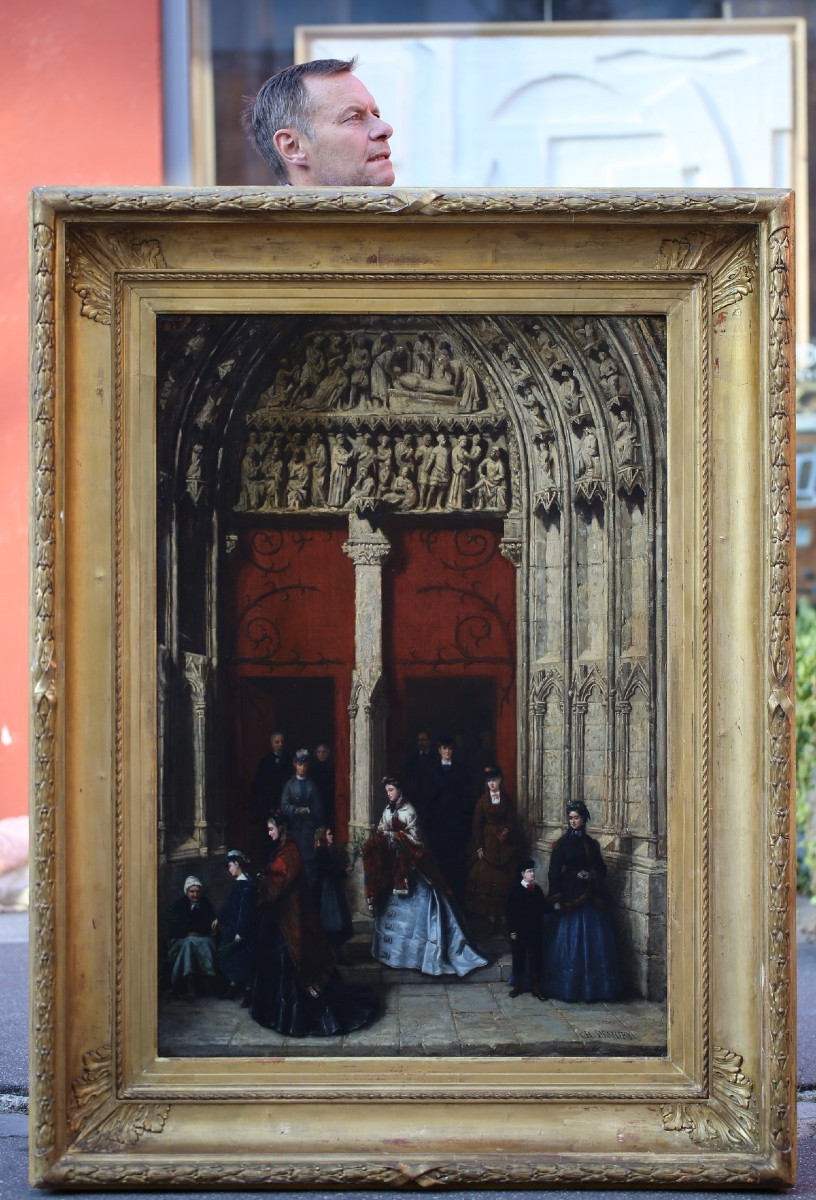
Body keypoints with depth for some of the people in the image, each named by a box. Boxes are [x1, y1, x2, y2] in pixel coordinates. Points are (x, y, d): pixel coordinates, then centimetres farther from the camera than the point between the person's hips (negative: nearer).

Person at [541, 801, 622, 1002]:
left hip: (590, 898, 3)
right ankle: (567, 988, 3)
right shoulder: (562, 844, -1)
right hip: (569, 896, -3)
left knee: (592, 943, 1)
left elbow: (601, 870, 13)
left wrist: (591, 876, -8)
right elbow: (554, 873, -4)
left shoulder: (591, 844, 10)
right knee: (568, 942, -2)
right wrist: (556, 899, -11)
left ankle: (592, 988, 8)